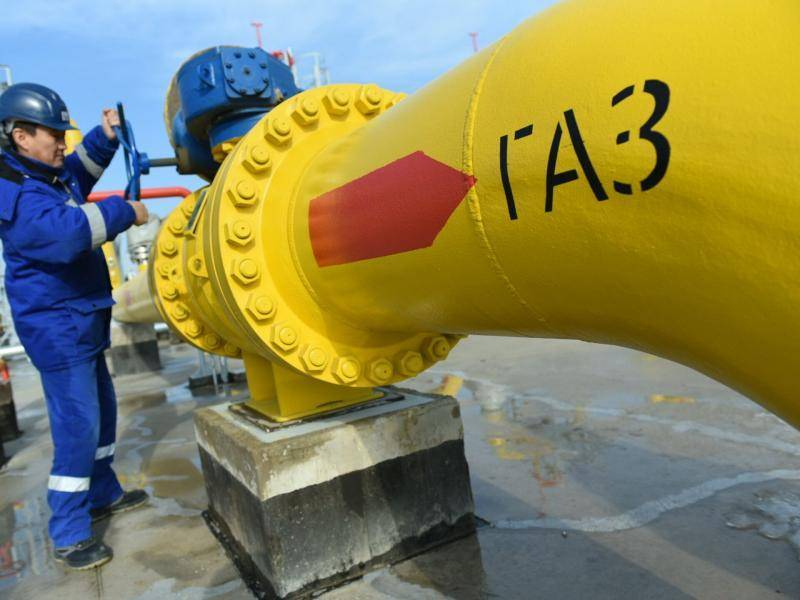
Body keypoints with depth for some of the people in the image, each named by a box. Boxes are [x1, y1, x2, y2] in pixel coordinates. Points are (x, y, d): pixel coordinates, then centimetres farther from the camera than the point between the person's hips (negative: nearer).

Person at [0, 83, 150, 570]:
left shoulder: (49, 177, 10)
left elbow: (80, 173, 31)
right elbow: (63, 232, -36)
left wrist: (106, 137, 14)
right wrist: (124, 212, -25)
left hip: (82, 320, 10)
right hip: (57, 326, -10)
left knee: (101, 408, 19)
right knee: (77, 423, -8)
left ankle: (103, 494, 35)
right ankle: (69, 534, 3)